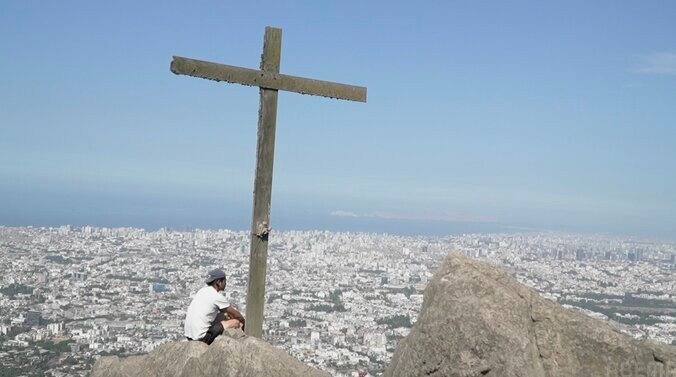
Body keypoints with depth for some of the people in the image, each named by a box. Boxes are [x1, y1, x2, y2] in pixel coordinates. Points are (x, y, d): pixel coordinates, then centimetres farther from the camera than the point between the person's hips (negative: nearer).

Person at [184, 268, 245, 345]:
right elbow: (236, 314, 2)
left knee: (224, 314, 21)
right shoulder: (217, 296, -12)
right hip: (201, 337, -9)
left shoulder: (202, 290, 11)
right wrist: (243, 322, 20)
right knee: (236, 322, -2)